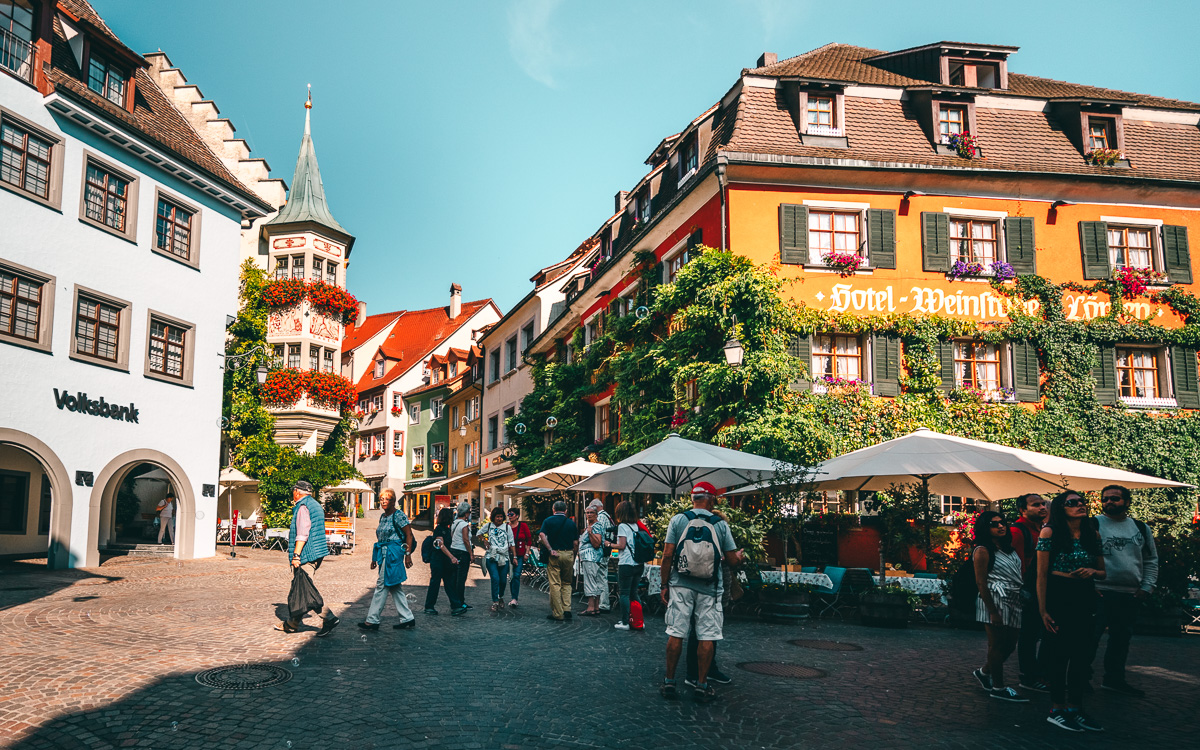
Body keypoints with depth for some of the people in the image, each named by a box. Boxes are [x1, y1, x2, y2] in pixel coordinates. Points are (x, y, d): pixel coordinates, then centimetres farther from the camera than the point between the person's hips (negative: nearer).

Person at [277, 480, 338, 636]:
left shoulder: (303, 507, -11)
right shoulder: (316, 505, 19)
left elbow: (302, 533, -21)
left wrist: (296, 555, -23)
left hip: (307, 554, -10)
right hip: (317, 552, 10)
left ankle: (329, 618, -12)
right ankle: (292, 622, 19)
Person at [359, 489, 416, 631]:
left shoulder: (398, 515, -10)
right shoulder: (382, 516, 15)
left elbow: (409, 535, -11)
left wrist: (408, 554, -16)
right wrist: (375, 558, 21)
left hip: (393, 553, -9)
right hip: (384, 553, 9)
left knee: (382, 585, -6)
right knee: (394, 587, 9)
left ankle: (372, 620, -1)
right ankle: (407, 617, 14)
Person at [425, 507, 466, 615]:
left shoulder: (447, 528, 12)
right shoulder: (439, 529, -13)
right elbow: (441, 545, -21)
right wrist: (452, 557, -28)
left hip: (446, 560, 8)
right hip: (437, 559, -8)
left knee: (450, 583, 4)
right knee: (435, 583, 0)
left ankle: (456, 606, 1)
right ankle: (429, 607, 10)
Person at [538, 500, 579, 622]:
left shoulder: (548, 521, 2)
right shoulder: (572, 523, 7)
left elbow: (542, 535, -14)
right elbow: (575, 543, 5)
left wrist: (550, 550, -11)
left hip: (554, 554, -2)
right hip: (568, 554, 2)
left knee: (555, 584, 1)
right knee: (567, 583, 16)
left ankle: (558, 614, 1)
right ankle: (567, 610, 5)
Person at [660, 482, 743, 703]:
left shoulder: (678, 520, -1)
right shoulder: (720, 524, 0)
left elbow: (667, 555, -4)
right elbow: (732, 560, 3)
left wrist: (664, 585, 4)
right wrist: (739, 556, 26)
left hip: (680, 585, 1)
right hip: (709, 589, -1)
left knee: (675, 633, 5)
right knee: (707, 636, 6)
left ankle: (669, 682, 11)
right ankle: (702, 685, 10)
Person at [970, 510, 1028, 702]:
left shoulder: (1009, 549, 17)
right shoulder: (983, 551, -7)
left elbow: (1018, 576, 20)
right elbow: (981, 582, -12)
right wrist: (992, 611, -16)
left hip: (1013, 602, 8)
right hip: (995, 601, -8)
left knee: (1009, 644, 11)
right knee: (998, 645, -1)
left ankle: (984, 672, 30)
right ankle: (998, 688, 9)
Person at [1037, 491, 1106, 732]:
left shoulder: (1093, 534, 9)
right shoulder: (1050, 532, -6)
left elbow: (1102, 572, 16)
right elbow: (1042, 574, -8)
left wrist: (1092, 572, -8)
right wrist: (1043, 610, -12)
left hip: (1085, 598, 5)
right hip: (1058, 596, -5)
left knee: (1081, 655, 8)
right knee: (1059, 653, -1)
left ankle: (1075, 709, 18)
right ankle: (1056, 710, 9)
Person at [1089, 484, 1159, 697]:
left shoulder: (1141, 528, 12)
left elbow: (1151, 560, 18)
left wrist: (1146, 587, 8)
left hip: (1130, 595, 5)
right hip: (1099, 593, -5)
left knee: (1121, 639, 12)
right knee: (1090, 638, -5)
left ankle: (1114, 678, 24)